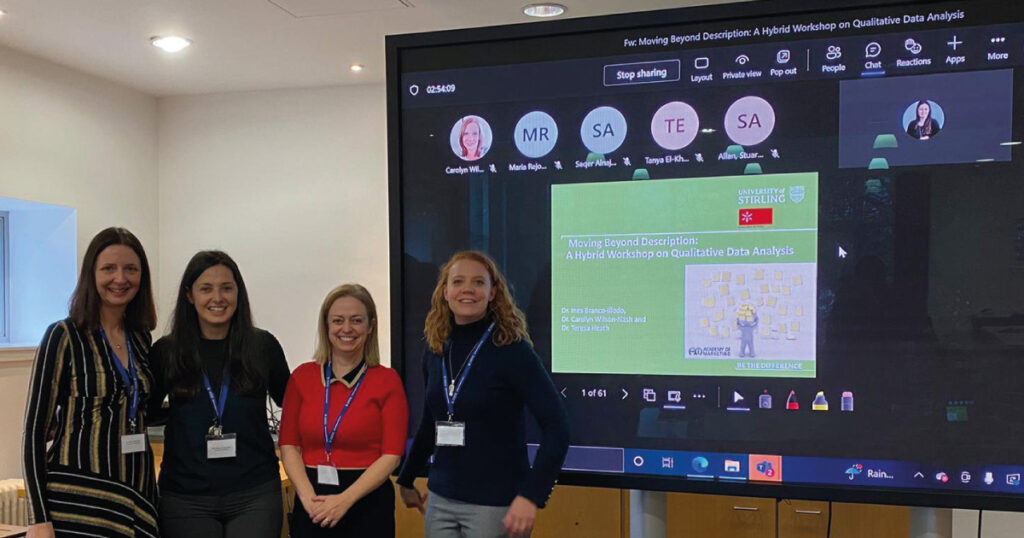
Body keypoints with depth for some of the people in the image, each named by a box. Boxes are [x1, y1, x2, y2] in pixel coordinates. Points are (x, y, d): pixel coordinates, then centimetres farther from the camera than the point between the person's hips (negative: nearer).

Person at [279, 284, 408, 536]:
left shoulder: (387, 380, -4)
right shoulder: (302, 376, 3)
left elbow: (392, 454, -8)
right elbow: (289, 445, 1)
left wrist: (345, 499, -16)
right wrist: (308, 496, -13)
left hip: (368, 502, -2)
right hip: (312, 509, 2)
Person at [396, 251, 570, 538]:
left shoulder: (511, 349, -12)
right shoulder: (435, 350, 4)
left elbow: (557, 425, -17)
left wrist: (531, 495, -25)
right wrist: (406, 479, 22)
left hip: (496, 504, -5)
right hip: (441, 500, 5)